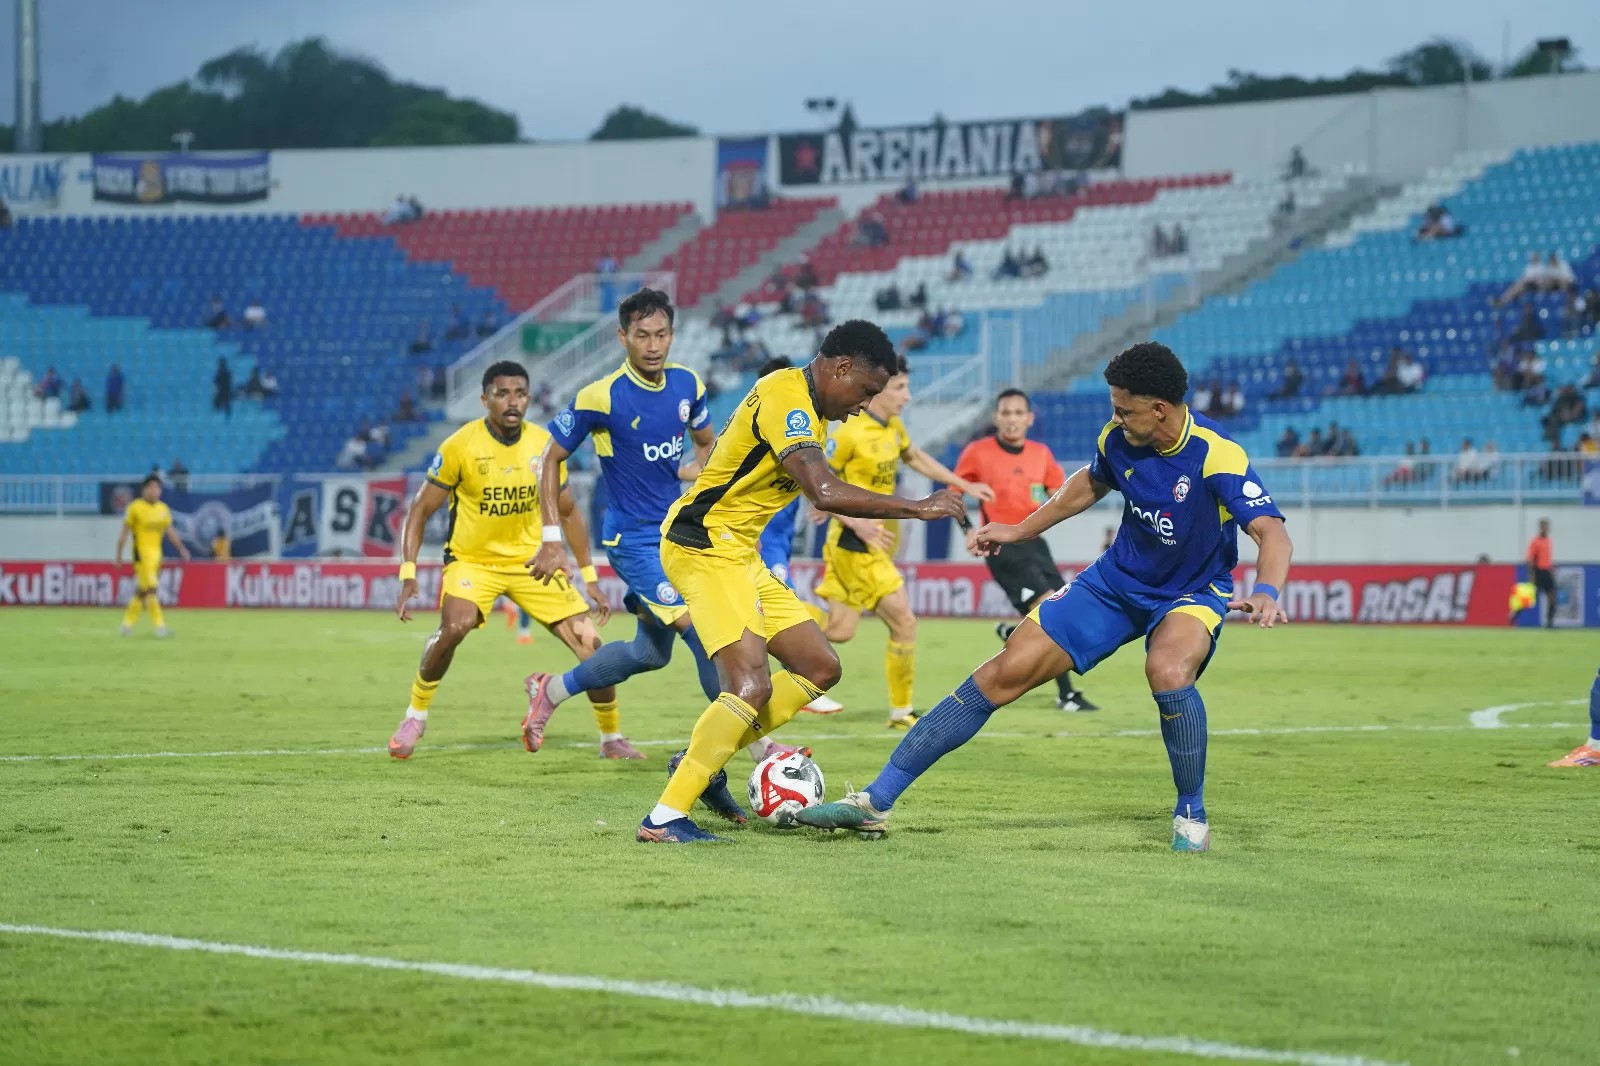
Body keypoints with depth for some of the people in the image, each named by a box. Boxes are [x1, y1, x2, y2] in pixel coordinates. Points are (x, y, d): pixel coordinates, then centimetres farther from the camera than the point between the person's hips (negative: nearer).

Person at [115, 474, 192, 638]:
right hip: (141, 554, -6)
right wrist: (118, 556, -4)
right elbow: (124, 533, -4)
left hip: (156, 554, 6)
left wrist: (181, 548, 5)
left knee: (142, 591, 12)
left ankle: (127, 623, 24)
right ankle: (160, 626, -13)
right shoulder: (135, 508, -6)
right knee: (152, 589, -12)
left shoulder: (164, 509, 10)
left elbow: (170, 532, 16)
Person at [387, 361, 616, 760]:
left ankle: (611, 739, 13)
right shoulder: (459, 446, -14)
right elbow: (420, 510, -7)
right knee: (454, 627, -32)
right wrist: (408, 575, -17)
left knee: (590, 643, -8)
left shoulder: (544, 445, -4)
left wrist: (590, 580, 7)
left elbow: (568, 513, 10)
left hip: (531, 559, 3)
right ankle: (416, 715, -8)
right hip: (472, 559, -3)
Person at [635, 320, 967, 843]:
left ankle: (703, 759, 14)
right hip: (703, 547, -11)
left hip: (739, 554, 11)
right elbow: (826, 492, -32)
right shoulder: (786, 399, -20)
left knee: (820, 668, 9)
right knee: (753, 686, -22)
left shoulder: (799, 399, 13)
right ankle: (665, 818, -18)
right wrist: (920, 507, -26)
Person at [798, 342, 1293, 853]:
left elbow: (1272, 532, -38)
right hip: (1118, 580, 5)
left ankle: (1191, 814, -11)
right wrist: (1021, 530, 15)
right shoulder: (1119, 438, -11)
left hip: (1192, 593, -5)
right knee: (1006, 671, -6)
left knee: (1168, 672, -39)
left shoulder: (1216, 455, -28)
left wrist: (1265, 591, -58)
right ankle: (876, 800, -1)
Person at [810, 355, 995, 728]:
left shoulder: (894, 428, 8)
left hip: (873, 542, 9)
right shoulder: (850, 434, -17)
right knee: (904, 621, -5)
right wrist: (856, 522, -26)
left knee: (839, 633, 6)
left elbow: (916, 458, 28)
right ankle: (902, 712, 4)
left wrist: (965, 485, 24)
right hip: (855, 544, -9)